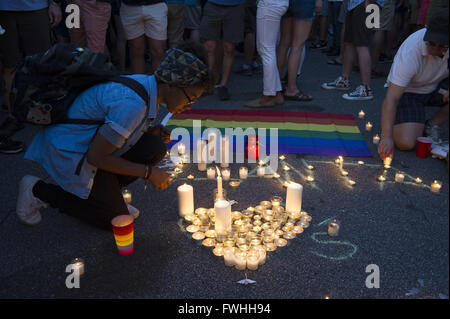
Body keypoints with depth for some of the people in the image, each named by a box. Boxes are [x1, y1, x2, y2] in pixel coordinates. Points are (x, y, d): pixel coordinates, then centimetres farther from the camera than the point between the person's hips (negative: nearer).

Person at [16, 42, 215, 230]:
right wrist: (148, 172, -18)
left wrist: (152, 132, -6)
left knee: (155, 148, -8)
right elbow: (96, 157, -26)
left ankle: (104, 193, 9)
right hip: (70, 153, -9)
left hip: (90, 142, 9)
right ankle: (38, 190, 7)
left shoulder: (145, 84, -2)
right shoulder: (133, 104, -32)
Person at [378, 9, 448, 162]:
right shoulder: (410, 52, -33)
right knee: (405, 143, -24)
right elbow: (391, 99, -36)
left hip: (437, 86, 5)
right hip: (408, 91, -5)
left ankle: (431, 126, -2)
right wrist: (386, 137, -44)